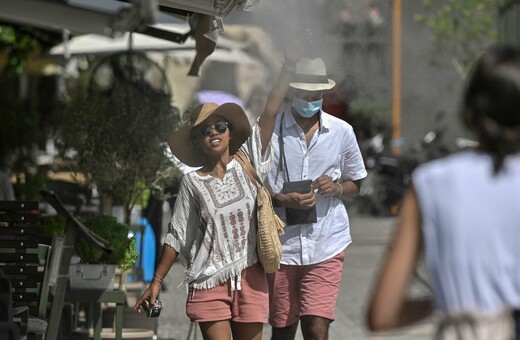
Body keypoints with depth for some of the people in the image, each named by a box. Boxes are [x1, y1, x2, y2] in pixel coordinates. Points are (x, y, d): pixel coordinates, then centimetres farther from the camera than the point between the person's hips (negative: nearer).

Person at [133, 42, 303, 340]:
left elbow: (270, 113, -1)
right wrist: (156, 282, 4)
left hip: (251, 278, 2)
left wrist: (289, 68, -6)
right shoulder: (193, 183, 2)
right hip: (210, 282, -2)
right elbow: (177, 237, 6)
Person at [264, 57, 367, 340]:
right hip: (281, 245, 0)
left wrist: (336, 188, -7)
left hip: (326, 245, 1)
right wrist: (282, 199, -17)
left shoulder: (341, 131, 5)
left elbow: (355, 183, 16)